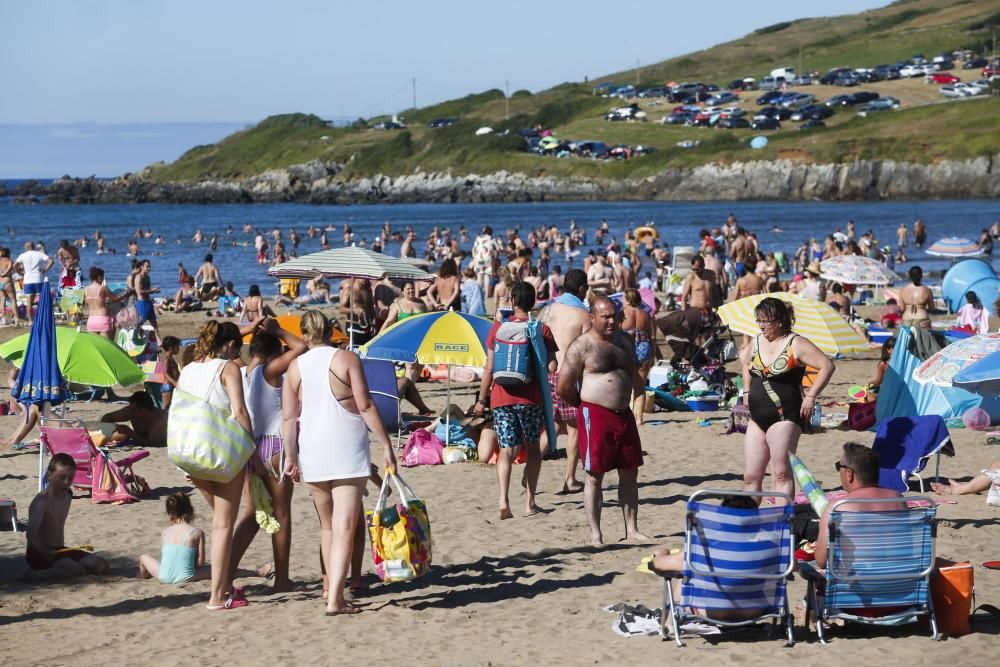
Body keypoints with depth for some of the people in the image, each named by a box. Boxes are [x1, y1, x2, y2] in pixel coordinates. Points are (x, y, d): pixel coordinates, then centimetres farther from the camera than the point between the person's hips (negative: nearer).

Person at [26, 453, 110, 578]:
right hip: (40, 553, -9)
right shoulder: (41, 502, -18)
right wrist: (47, 554, -36)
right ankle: (37, 574, -12)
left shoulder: (66, 497, 7)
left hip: (59, 550, 9)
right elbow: (31, 534, -27)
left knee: (101, 566, -4)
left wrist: (61, 549, 11)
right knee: (76, 569, -30)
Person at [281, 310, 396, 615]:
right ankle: (335, 599, -16)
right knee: (344, 529, -7)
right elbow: (366, 406, -8)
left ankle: (332, 589, 25)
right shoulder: (346, 359, -4)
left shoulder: (295, 367, 4)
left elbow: (288, 417, 1)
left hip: (312, 453, 3)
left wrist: (291, 456, 6)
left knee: (328, 526, 19)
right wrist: (386, 445, -4)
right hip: (348, 452, -3)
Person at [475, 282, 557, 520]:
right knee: (533, 448, 14)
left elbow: (489, 368, 2)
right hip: (530, 398, -1)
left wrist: (481, 399, 9)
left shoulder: (499, 327, 3)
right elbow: (552, 367, -5)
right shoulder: (543, 329, 0)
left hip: (501, 398, 1)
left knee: (506, 450, 0)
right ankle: (530, 502, 12)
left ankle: (504, 500, -17)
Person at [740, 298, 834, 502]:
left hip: (784, 417, -7)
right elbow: (745, 359, 33)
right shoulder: (756, 342, 12)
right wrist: (748, 390, 23)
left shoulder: (796, 344, -8)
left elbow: (827, 366, -11)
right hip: (757, 418, 7)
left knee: (781, 474, -13)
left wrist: (811, 396, -15)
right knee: (750, 476, 4)